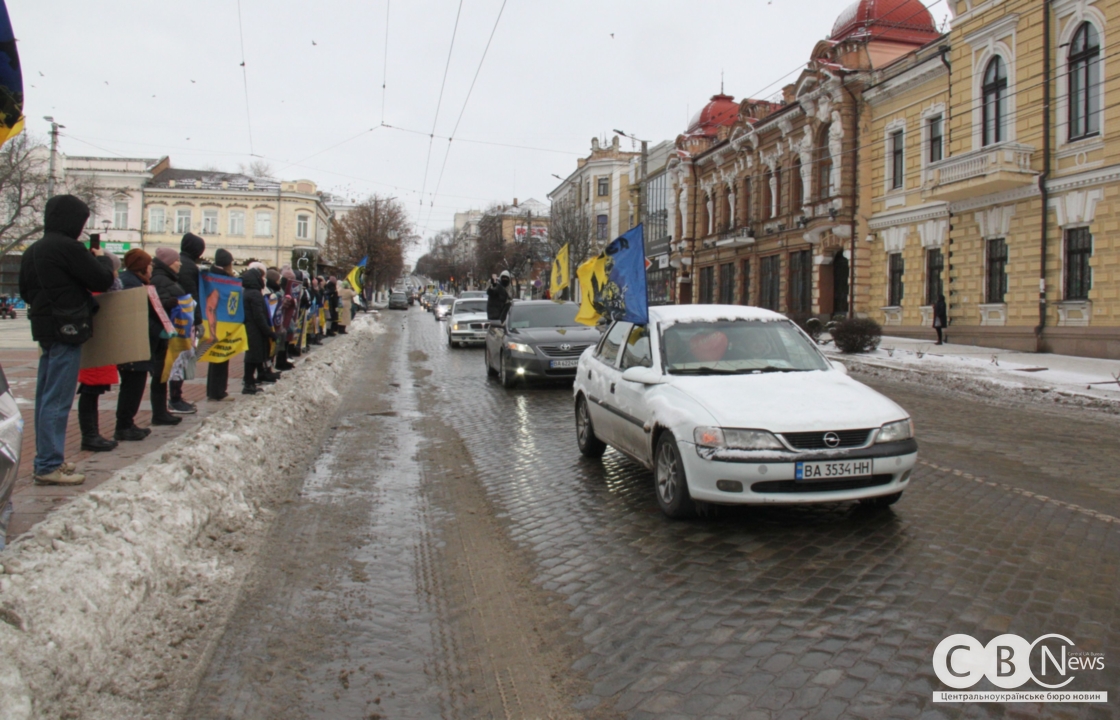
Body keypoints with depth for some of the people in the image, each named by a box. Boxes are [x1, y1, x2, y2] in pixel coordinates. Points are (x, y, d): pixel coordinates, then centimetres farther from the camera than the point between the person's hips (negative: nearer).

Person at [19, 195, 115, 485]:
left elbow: (25, 291, 21)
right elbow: (102, 281, -11)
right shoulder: (67, 247, -15)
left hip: (45, 328, 9)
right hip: (66, 330, -9)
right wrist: (101, 259, 7)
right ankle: (49, 466, -4)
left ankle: (46, 458, 23)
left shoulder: (33, 250, 13)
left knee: (46, 396, 14)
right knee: (58, 399, -6)